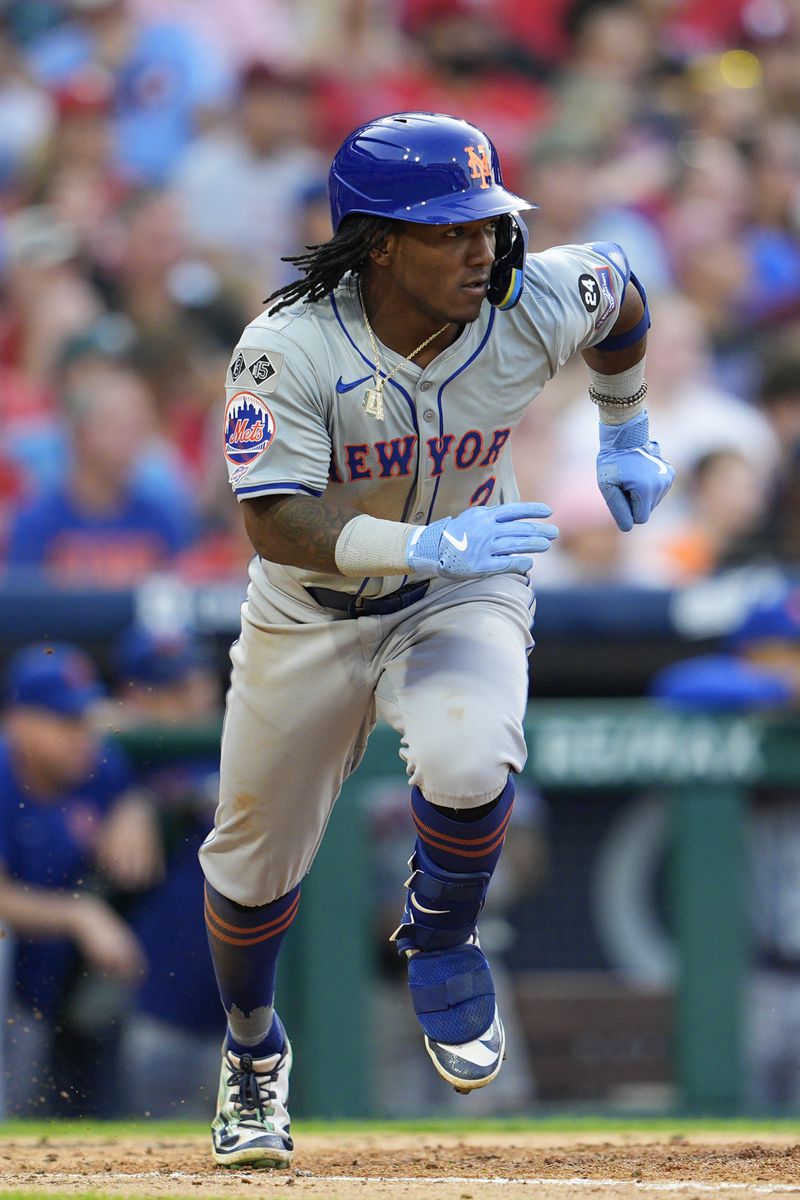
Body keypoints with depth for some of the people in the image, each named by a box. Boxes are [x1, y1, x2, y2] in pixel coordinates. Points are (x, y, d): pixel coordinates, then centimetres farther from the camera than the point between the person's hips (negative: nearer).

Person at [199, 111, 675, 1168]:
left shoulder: (535, 308, -21)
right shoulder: (291, 348, -29)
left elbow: (621, 291, 3)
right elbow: (276, 522, -35)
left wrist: (626, 435, 15)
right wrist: (425, 543, -48)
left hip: (462, 601, 0)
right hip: (312, 613, 0)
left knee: (466, 765, -32)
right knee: (254, 856, 11)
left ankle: (441, 941, 1)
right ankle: (253, 1048, 43)